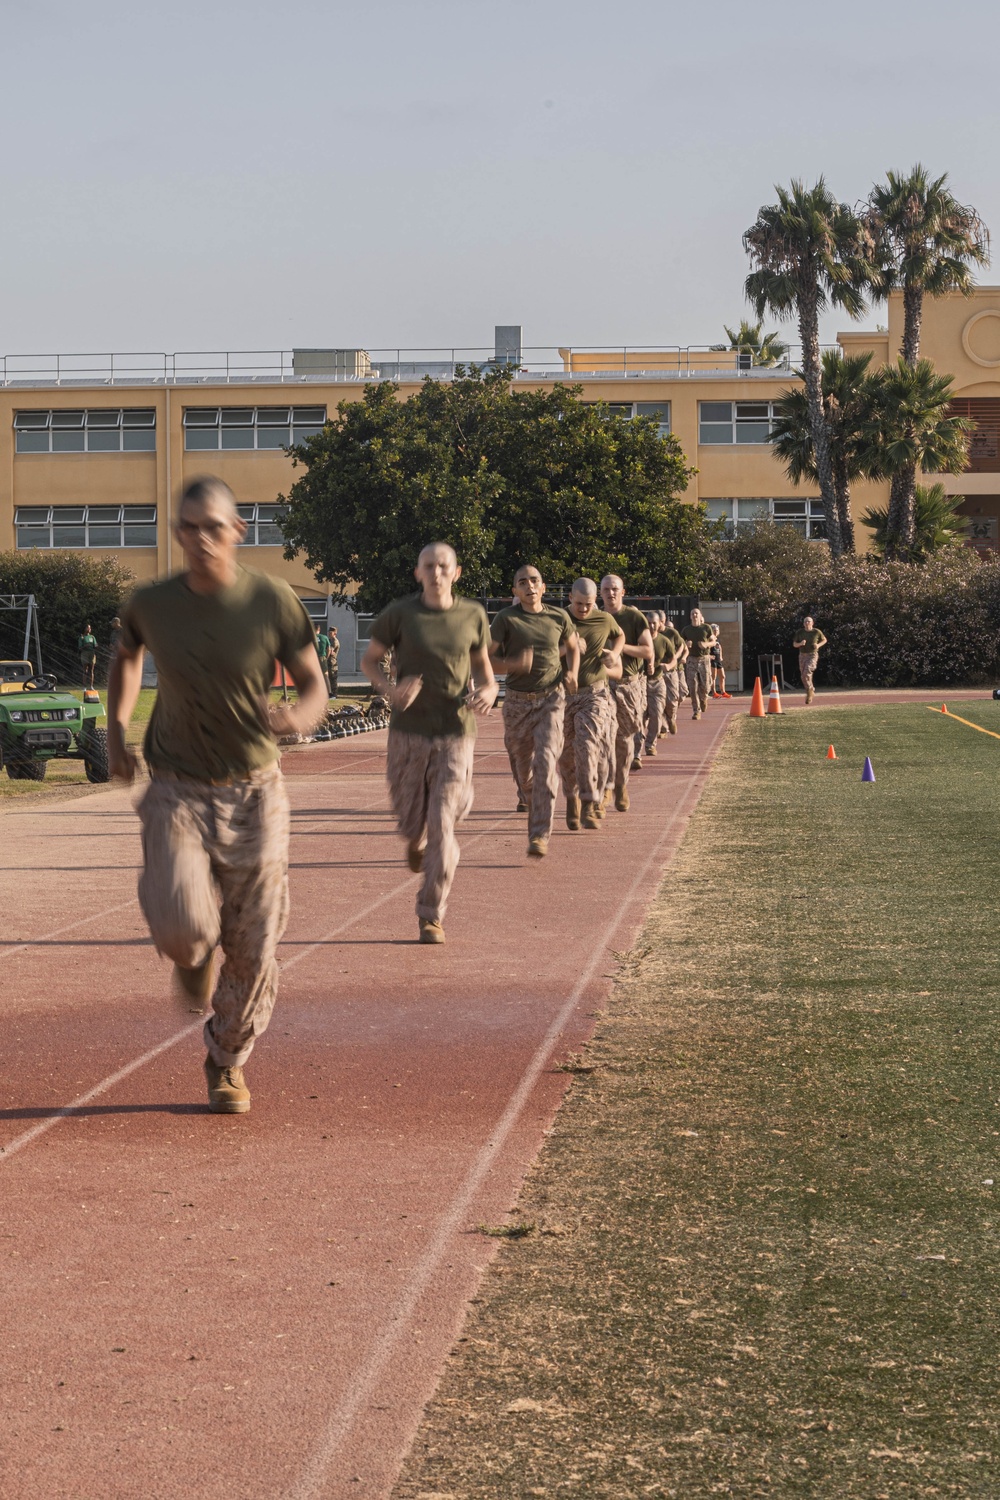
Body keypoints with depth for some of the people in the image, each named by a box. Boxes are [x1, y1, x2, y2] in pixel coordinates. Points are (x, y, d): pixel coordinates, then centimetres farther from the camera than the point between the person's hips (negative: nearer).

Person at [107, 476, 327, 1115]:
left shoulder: (274, 601, -10)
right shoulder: (152, 604, -5)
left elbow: (315, 683, -3)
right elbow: (128, 657, 18)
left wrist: (300, 716, -26)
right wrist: (116, 729, 6)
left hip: (254, 794, 0)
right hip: (177, 791, 0)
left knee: (253, 948, 4)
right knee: (180, 924, -24)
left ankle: (228, 1063, 30)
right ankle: (194, 954, 16)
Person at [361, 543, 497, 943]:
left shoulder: (473, 615, 2)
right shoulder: (399, 614, -4)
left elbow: (482, 662, 18)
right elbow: (369, 659, 6)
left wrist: (488, 690, -4)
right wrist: (389, 689, -14)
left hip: (455, 734, 0)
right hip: (409, 731, 0)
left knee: (442, 824, -9)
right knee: (411, 820, 8)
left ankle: (431, 916, 1)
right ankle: (416, 840, 49)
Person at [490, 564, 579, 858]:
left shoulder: (558, 617, 3)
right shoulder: (506, 619, -5)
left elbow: (572, 647, 21)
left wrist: (572, 672, 2)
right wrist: (514, 664, -25)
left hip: (551, 698, 0)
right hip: (517, 701, 0)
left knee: (546, 760, -17)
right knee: (522, 762, 11)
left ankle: (540, 835, -21)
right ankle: (529, 798, 49)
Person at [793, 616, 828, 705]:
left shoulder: (817, 632, -4)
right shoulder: (800, 632, 2)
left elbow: (824, 640, 12)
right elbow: (794, 644, 7)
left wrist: (818, 645, -8)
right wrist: (800, 644, -15)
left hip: (813, 655, -4)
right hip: (802, 656, 4)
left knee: (807, 673, -23)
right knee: (803, 677, 8)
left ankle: (809, 693, -12)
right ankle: (812, 691, 31)